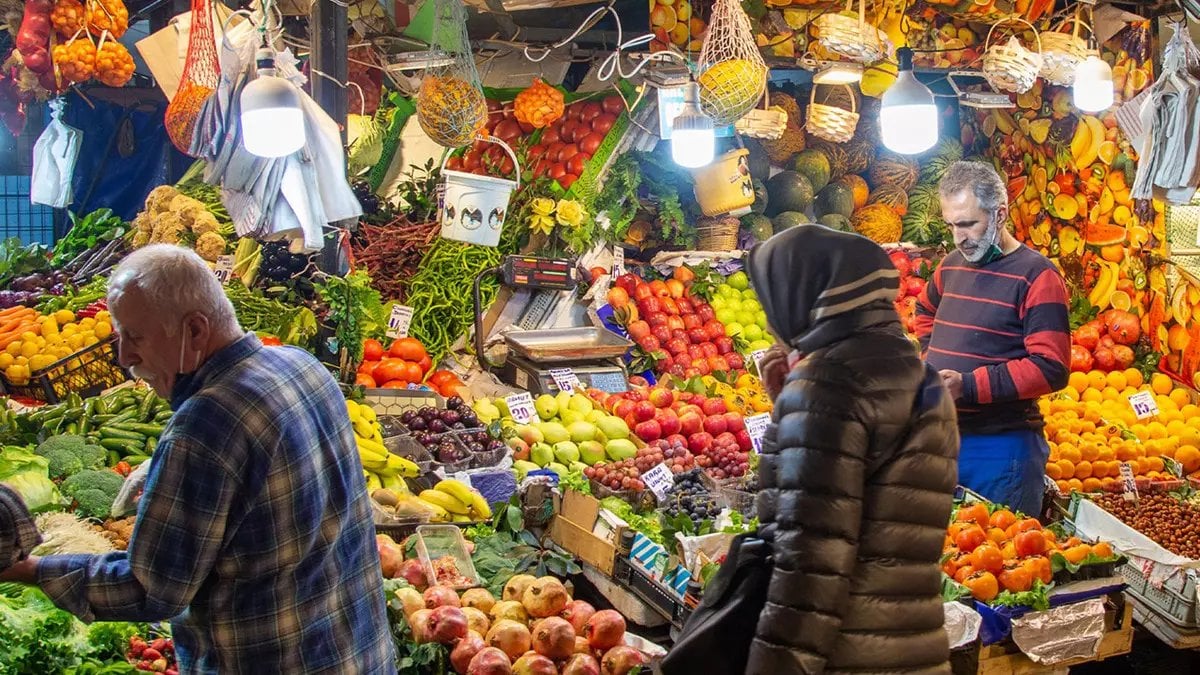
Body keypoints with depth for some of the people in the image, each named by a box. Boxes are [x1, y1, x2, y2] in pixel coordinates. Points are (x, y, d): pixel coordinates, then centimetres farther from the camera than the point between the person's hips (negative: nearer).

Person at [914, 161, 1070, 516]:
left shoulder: (1036, 276, -10)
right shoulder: (952, 265, 12)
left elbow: (1050, 367, -18)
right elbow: (926, 310, 33)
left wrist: (969, 385, -23)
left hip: (1001, 447, -6)